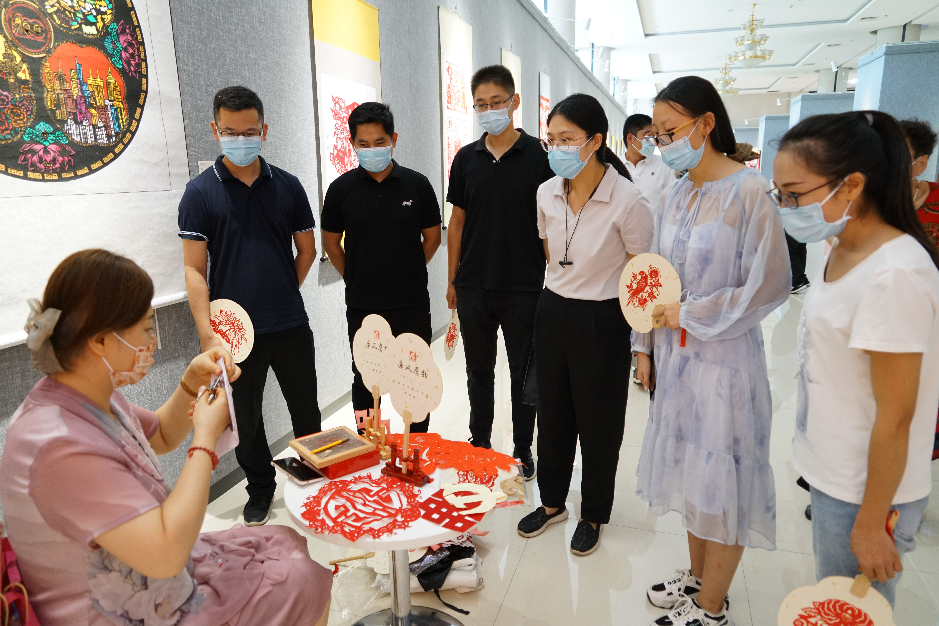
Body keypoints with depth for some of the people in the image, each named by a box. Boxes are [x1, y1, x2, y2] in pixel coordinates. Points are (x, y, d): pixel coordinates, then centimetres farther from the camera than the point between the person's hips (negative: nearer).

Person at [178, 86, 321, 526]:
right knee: (246, 418, 13)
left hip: (290, 326, 2)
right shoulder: (200, 192, -4)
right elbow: (194, 269, -7)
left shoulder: (287, 187, 2)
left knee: (306, 409, 15)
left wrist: (284, 295, 4)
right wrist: (207, 334, -13)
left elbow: (306, 249, 11)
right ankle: (260, 488, 34)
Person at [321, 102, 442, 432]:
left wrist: (407, 274, 7)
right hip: (362, 306, 1)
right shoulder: (342, 188, -3)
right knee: (364, 380, 13)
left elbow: (432, 237, 7)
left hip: (413, 305, 0)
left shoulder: (417, 184, -3)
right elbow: (331, 241, 8)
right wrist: (355, 280, 7)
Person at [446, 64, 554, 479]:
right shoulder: (466, 158, 6)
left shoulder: (539, 156, -4)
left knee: (524, 372, 9)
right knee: (479, 371, 15)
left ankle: (522, 449, 26)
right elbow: (457, 222, 9)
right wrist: (452, 280, 7)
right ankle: (479, 443, 31)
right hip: (473, 287, 3)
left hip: (523, 288, -3)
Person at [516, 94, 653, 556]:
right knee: (552, 414, 17)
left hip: (601, 322, -5)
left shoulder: (627, 201, -17)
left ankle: (593, 515, 33)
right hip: (552, 313, 5)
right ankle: (552, 501, 38)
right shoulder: (547, 194, -1)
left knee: (598, 423, 10)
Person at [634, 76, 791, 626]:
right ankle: (697, 576, 39)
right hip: (676, 354, 7)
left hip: (725, 358, -7)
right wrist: (646, 344, 12)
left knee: (723, 481, 7)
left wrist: (688, 314, -13)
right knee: (689, 470, 18)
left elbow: (769, 288, -16)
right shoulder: (675, 196, 7)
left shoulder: (750, 192, -14)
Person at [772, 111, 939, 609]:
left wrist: (871, 523, -15)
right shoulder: (841, 251, 2)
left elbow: (895, 418, -22)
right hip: (832, 473, 8)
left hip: (866, 489, -8)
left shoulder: (895, 274, -26)